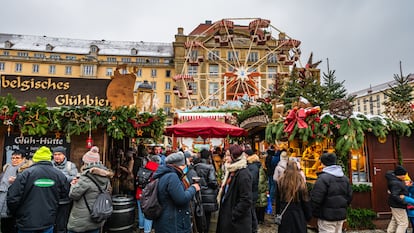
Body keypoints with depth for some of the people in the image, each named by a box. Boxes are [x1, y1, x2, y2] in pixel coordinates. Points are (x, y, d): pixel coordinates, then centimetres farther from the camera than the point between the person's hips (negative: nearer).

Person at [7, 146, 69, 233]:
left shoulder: (26, 174, -13)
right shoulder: (59, 175, -5)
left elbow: (12, 198, -12)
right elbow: (64, 193, 4)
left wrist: (15, 214, 8)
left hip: (27, 224, -2)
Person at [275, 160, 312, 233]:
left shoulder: (280, 182, -8)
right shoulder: (301, 183, -15)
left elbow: (277, 200, 2)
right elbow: (306, 202, -5)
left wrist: (278, 213, 12)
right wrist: (308, 216, 7)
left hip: (284, 215, 2)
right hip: (298, 216, -2)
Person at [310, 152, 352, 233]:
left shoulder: (323, 178, -17)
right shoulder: (345, 178, 10)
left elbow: (316, 199, -19)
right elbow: (349, 196, 15)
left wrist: (315, 213, -4)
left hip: (327, 216, -8)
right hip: (341, 215, 8)